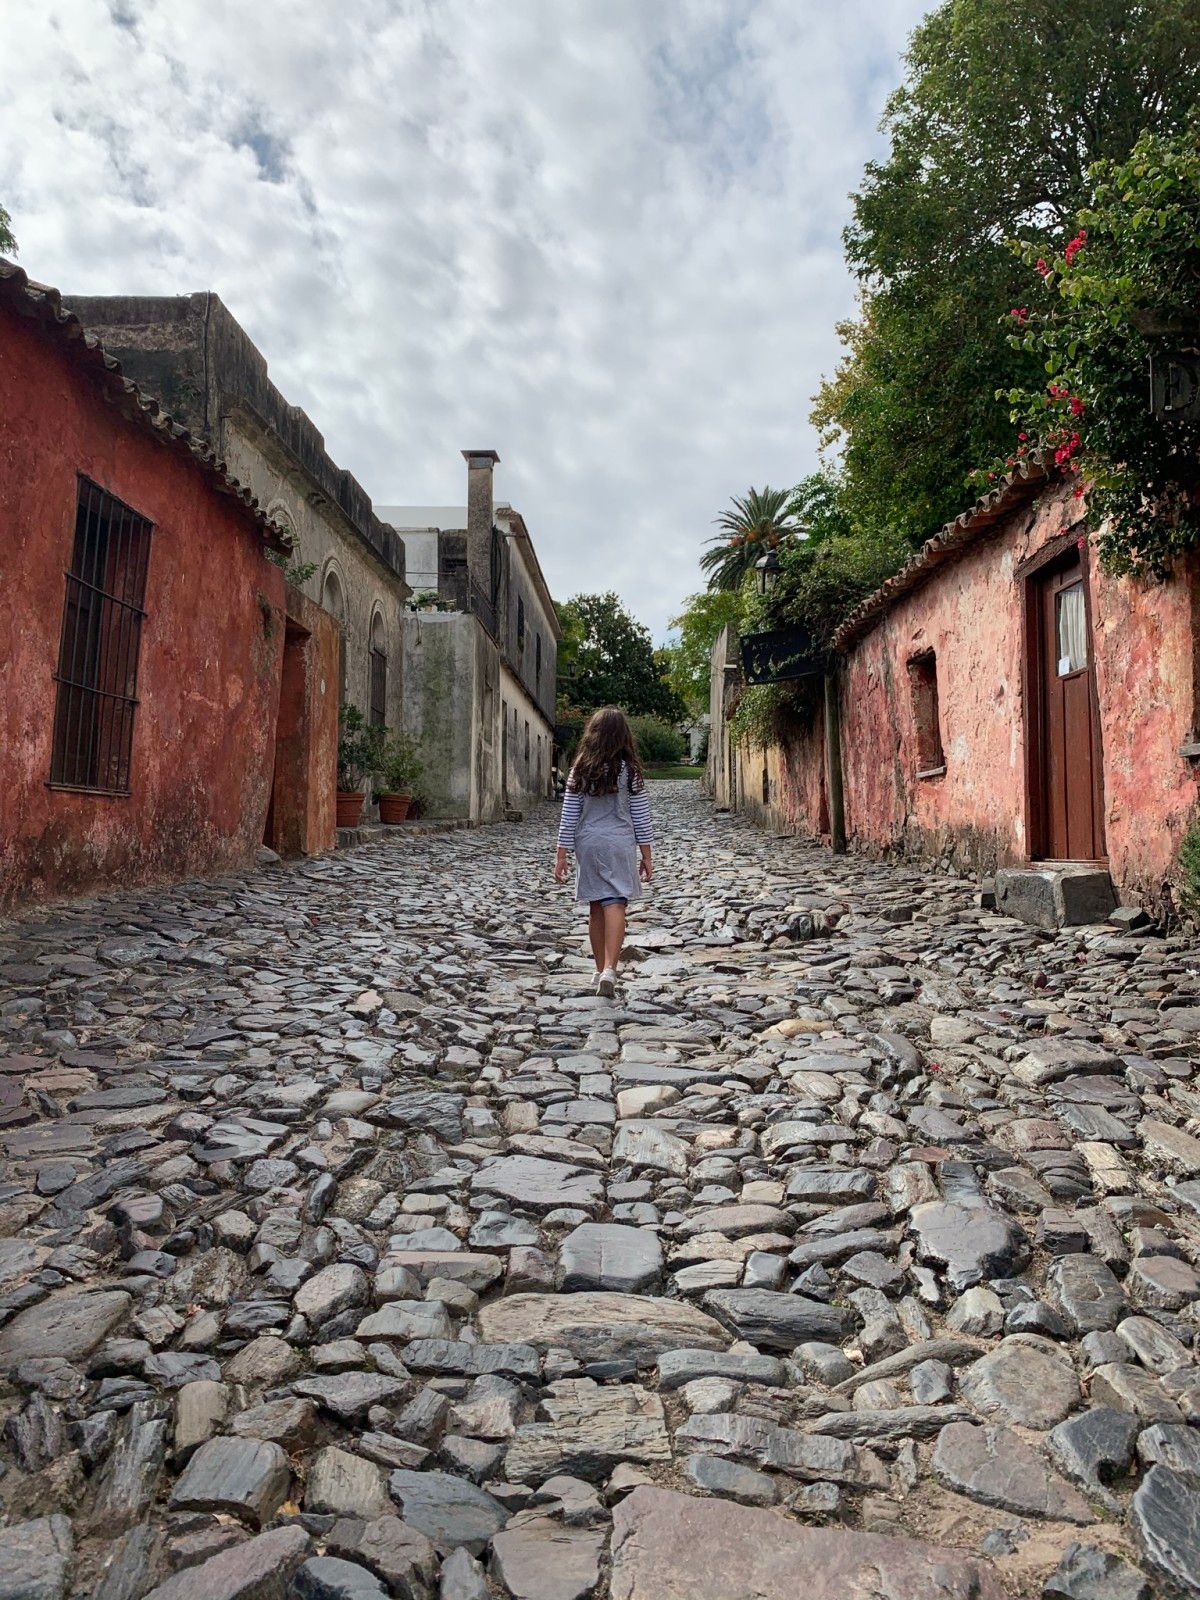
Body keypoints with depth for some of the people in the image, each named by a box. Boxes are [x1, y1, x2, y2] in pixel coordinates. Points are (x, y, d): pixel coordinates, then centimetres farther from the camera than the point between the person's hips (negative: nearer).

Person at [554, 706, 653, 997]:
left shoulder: (581, 769, 0)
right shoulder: (630, 770, -5)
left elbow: (568, 816, 0)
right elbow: (641, 817, -2)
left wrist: (561, 854, 5)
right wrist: (647, 855, 5)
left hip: (587, 844, 3)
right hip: (619, 844, -3)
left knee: (596, 908, 12)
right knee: (615, 906, -6)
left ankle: (601, 970, 22)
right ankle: (609, 969, -21)